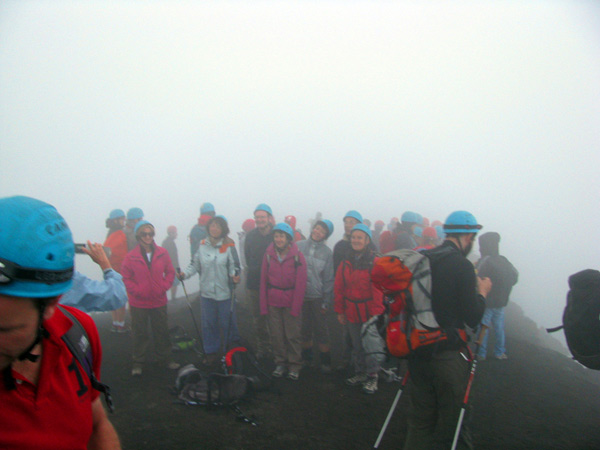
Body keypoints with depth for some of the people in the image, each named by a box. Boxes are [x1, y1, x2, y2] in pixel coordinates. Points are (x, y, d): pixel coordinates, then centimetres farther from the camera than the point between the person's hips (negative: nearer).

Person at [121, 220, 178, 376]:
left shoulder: (162, 253, -4)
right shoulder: (131, 256, -10)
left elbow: (170, 272, 4)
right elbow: (125, 277, -6)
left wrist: (164, 287, -8)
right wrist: (136, 290, -16)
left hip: (159, 301, 2)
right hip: (139, 303, -2)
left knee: (162, 331, 15)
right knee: (139, 334, 11)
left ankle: (165, 358, 32)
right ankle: (138, 362, 27)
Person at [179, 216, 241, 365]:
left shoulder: (229, 246, -8)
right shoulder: (202, 245, 2)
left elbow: (234, 266, -7)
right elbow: (195, 265, 8)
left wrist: (234, 276, -28)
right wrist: (185, 274, -8)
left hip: (224, 292, -3)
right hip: (206, 291, 3)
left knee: (226, 322, 8)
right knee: (208, 323, 12)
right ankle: (211, 352, 28)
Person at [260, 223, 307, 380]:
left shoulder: (297, 256, -6)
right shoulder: (268, 254, 2)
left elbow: (300, 284, -7)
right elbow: (263, 280, 3)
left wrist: (296, 307, -11)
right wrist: (263, 306, 0)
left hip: (291, 302, -2)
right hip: (273, 302, 3)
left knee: (293, 335, 1)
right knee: (276, 334, 8)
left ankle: (295, 366, 16)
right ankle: (280, 363, 24)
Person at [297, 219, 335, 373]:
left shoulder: (327, 252, -3)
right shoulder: (299, 246, -1)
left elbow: (329, 279, -1)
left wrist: (327, 302, -3)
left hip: (318, 297, -2)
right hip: (300, 295, 2)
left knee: (321, 331, 4)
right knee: (304, 329, 14)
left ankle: (325, 361, 20)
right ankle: (307, 358, 32)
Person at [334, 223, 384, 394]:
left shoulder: (374, 262, -9)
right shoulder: (346, 262, 6)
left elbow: (379, 289, -12)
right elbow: (338, 288, 8)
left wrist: (376, 312, -15)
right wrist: (340, 310, 5)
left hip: (368, 312, -5)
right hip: (351, 312, 5)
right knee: (356, 345, 16)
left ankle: (372, 377, 16)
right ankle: (360, 373, 32)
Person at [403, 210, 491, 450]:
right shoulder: (462, 265, -14)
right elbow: (472, 318, -12)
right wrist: (482, 292, 6)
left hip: (418, 349, 6)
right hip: (448, 353, -6)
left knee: (420, 417, 17)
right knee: (452, 419, 12)